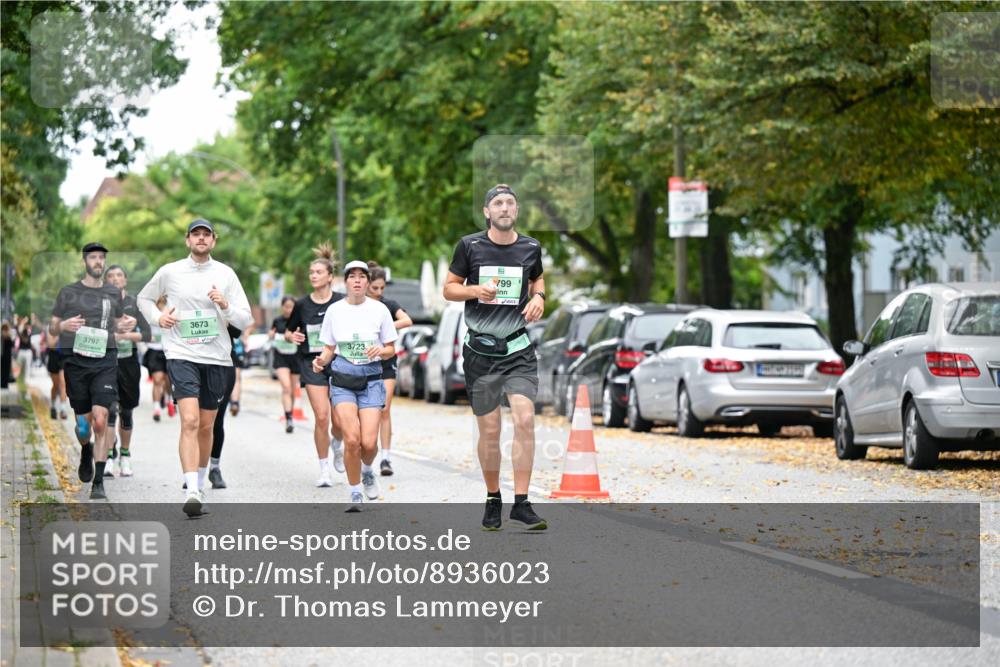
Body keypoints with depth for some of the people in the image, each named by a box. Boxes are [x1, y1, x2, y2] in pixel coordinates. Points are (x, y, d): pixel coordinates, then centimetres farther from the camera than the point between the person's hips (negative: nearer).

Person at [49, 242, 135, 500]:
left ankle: (98, 482, -14)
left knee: (100, 419, -15)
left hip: (105, 360, 0)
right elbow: (52, 328, 10)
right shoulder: (69, 292, 8)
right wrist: (64, 326, -12)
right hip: (75, 360, 0)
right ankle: (86, 451, 41)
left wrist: (125, 326, 3)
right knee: (83, 422, 4)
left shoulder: (114, 293, 13)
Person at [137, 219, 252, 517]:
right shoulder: (169, 272, 2)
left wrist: (226, 306, -15)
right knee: (190, 421, -18)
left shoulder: (226, 274, 4)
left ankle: (200, 485, 29)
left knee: (206, 426, 11)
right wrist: (158, 317, 0)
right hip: (181, 355, -2)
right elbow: (144, 298, 19)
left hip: (217, 358, 3)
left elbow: (246, 320, 4)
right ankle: (192, 492, -26)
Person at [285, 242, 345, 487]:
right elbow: (288, 331, 14)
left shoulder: (342, 303, -3)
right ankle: (324, 470, 1)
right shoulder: (302, 305, 2)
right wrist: (291, 337, -8)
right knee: (321, 417, -11)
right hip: (312, 364, 0)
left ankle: (337, 445, 34)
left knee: (339, 420, -4)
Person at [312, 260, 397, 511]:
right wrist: (321, 360, -9)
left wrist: (380, 351, -14)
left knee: (368, 442, -12)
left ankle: (367, 471, 25)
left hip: (371, 379, 0)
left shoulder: (379, 310, 1)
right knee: (351, 439, -16)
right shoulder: (334, 310, 4)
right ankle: (355, 493, 3)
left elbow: (391, 350, 8)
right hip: (342, 378, 0)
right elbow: (329, 348, 12)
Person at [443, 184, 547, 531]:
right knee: (489, 430, 2)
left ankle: (521, 503, -11)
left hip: (518, 349, 1)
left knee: (525, 420, -15)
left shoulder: (530, 248, 6)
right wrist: (477, 290, -13)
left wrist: (539, 297, 3)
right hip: (480, 349, -1)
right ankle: (493, 501, 19)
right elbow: (449, 288, 6)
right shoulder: (469, 245, 0)